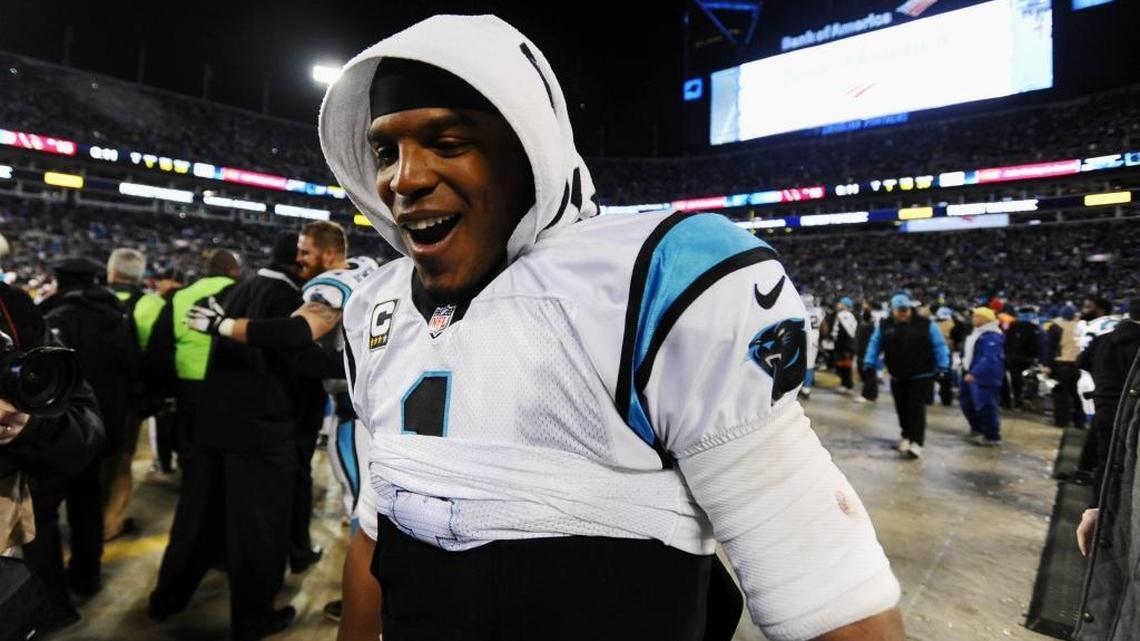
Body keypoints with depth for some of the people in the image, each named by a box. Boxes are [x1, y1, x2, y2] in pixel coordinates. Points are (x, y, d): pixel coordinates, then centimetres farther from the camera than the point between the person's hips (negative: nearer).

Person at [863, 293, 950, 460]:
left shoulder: (925, 324, -8)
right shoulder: (884, 325, -1)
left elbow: (938, 346, -5)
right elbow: (875, 345, 6)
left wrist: (942, 367, -9)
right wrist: (870, 363, -3)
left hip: (921, 376, -4)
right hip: (897, 377, 4)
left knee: (916, 407, -9)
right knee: (902, 408, 12)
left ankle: (916, 443, -7)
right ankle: (907, 437, 32)